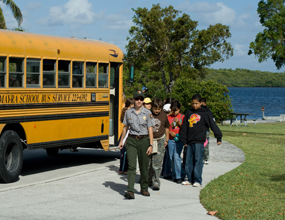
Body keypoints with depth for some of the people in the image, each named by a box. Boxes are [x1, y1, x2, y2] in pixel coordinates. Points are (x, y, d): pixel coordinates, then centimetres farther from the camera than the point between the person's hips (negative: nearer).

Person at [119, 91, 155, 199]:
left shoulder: (147, 113, -2)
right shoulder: (128, 112, 5)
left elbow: (150, 130, -3)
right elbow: (125, 127, 15)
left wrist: (151, 145, -8)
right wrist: (121, 140, 14)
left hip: (144, 141, -1)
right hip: (131, 140, 1)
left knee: (144, 166, 7)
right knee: (131, 166, -11)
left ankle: (144, 188, 25)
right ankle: (130, 191, -19)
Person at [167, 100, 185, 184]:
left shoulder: (182, 117, 3)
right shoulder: (168, 117, 7)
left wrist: (178, 122, -14)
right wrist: (170, 132, -10)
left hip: (179, 139, -3)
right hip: (171, 140, 3)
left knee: (176, 157, -13)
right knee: (171, 158, 5)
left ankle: (178, 176, -9)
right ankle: (174, 176, 13)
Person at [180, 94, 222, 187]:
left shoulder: (205, 113, 1)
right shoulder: (189, 113, 15)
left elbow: (213, 125, -2)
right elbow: (184, 128, 17)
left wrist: (218, 137, -8)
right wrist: (184, 140, 10)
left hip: (199, 141, -5)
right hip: (189, 142, 5)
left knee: (198, 161, -7)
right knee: (189, 161, 6)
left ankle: (197, 181, -4)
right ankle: (190, 179, 14)